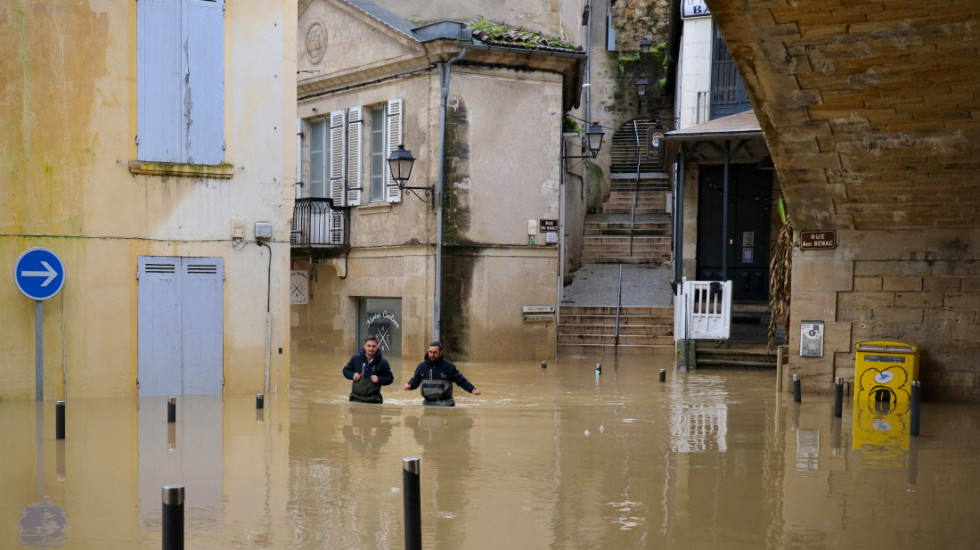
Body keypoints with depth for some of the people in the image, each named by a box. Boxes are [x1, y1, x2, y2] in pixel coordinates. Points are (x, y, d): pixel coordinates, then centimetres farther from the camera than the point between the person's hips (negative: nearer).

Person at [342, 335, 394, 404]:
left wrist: (379, 380, -13)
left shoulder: (382, 362, -5)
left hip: (373, 400, -2)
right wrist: (352, 375, -7)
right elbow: (346, 370, 13)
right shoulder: (355, 358, -1)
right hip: (356, 398, 2)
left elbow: (390, 378, 4)